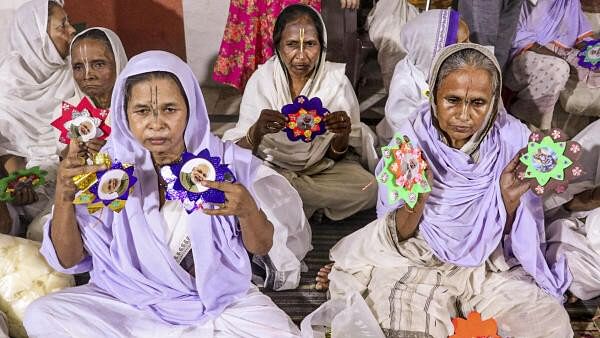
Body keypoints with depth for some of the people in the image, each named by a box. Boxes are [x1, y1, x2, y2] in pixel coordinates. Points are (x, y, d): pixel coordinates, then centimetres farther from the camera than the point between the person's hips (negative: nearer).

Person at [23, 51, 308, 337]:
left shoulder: (225, 160, -8)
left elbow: (261, 247, -2)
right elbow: (68, 260, -4)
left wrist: (247, 210, -24)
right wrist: (64, 196, -22)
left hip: (219, 299, -2)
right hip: (131, 301, 2)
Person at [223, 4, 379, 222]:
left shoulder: (336, 80, -10)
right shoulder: (261, 79, -12)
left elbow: (336, 155, -6)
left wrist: (342, 134, -29)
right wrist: (257, 131, -37)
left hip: (324, 167, 2)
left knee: (368, 188, -26)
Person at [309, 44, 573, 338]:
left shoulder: (513, 139, -14)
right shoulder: (412, 139, -15)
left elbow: (512, 239, -5)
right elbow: (396, 235, -11)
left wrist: (509, 201, -26)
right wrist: (417, 201, -31)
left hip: (492, 263, 2)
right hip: (420, 258, -1)